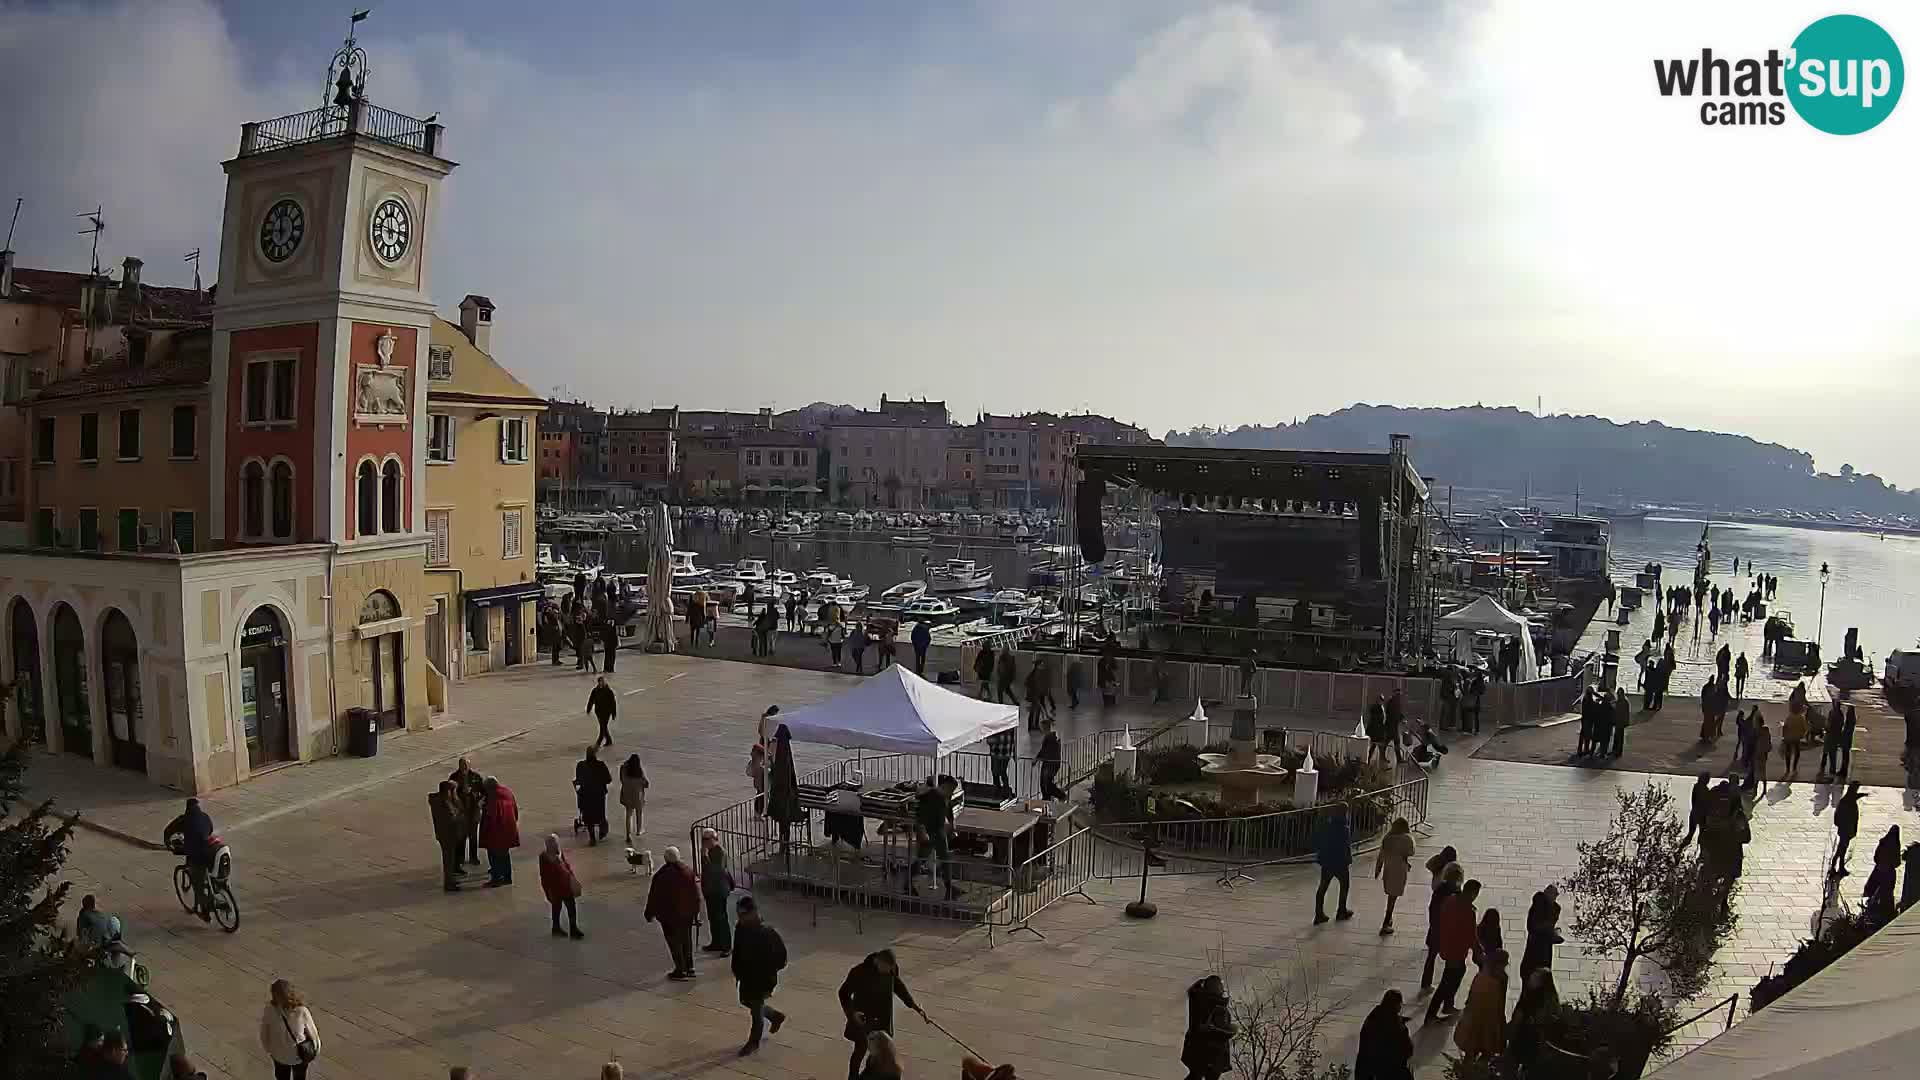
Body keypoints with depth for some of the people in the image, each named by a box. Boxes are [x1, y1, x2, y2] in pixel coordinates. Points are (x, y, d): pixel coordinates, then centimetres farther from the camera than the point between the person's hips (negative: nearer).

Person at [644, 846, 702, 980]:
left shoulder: (661, 875, -17)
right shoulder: (688, 872, -2)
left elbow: (654, 896, -10)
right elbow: (696, 894, 4)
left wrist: (650, 914, 1)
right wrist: (696, 911, 14)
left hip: (669, 914, -5)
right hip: (687, 913, 5)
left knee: (674, 942, 4)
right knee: (686, 940, 17)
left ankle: (681, 970, 6)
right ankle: (689, 968, 22)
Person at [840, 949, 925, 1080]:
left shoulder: (892, 968, -13)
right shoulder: (859, 971, -27)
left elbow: (898, 985, 8)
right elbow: (844, 993, -15)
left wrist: (914, 1004, 4)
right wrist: (851, 1012, -29)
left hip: (882, 1018, 4)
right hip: (862, 1018, -4)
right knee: (860, 1050, 7)